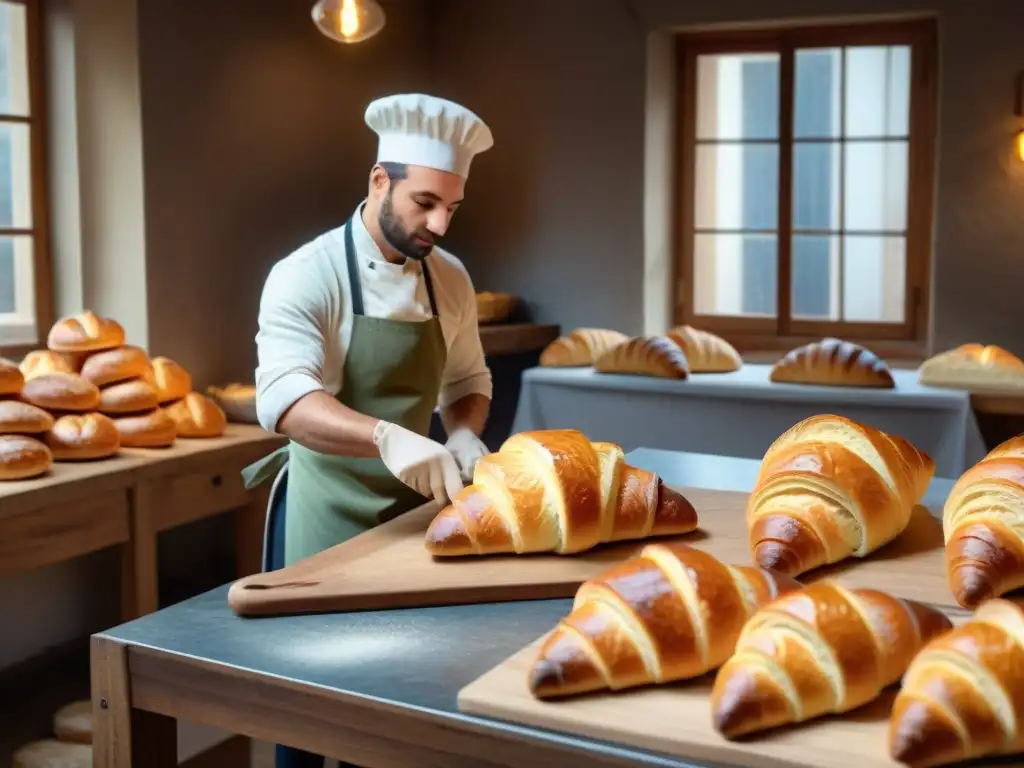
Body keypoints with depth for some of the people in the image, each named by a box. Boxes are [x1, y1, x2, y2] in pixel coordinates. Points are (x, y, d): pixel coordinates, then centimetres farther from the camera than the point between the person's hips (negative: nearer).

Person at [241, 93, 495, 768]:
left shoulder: (450, 279, 1)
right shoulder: (307, 276, -18)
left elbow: (467, 379, 13)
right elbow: (284, 399, -33)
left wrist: (464, 434, -9)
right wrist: (387, 436, -49)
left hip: (412, 503, 5)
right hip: (328, 508, -5)